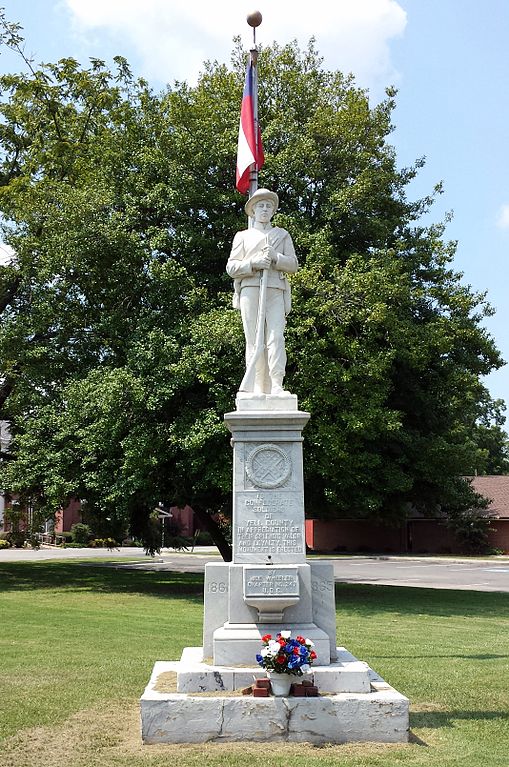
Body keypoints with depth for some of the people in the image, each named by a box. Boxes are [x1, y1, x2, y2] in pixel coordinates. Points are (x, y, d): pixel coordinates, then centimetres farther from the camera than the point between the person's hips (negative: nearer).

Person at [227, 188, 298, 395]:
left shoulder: (282, 235, 26)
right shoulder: (243, 236, 23)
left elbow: (293, 265, 15)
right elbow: (231, 267, 12)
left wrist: (276, 257, -5)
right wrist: (252, 263, -7)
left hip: (275, 291, 0)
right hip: (250, 290, 0)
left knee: (276, 337, -17)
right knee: (254, 340, -9)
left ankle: (276, 386, -24)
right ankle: (256, 388, -11)